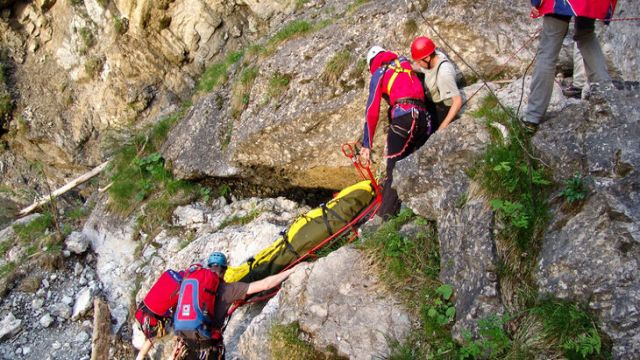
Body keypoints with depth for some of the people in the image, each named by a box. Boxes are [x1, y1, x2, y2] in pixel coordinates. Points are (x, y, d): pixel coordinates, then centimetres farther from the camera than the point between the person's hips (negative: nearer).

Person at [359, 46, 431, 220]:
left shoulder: (378, 75, 10)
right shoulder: (406, 63, 26)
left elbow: (372, 112, 3)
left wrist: (366, 145, 4)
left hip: (402, 117, -5)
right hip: (424, 118, 5)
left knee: (394, 170, -8)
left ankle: (384, 217, -14)